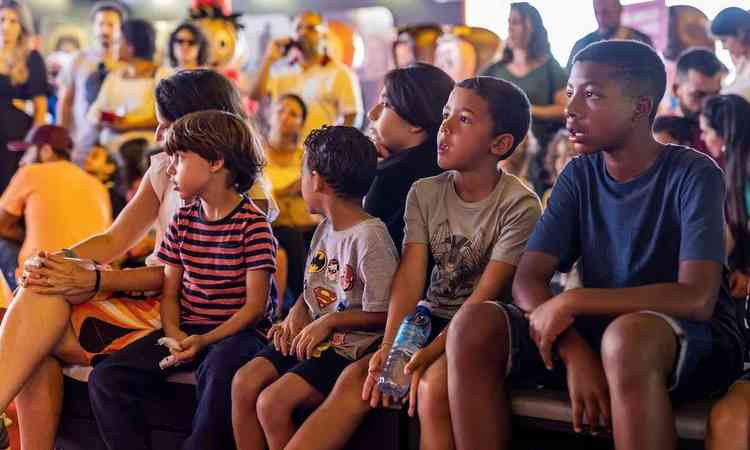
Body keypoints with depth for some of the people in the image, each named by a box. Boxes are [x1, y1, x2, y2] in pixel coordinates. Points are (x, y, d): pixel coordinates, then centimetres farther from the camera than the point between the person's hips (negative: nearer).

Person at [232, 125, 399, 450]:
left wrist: (329, 320, -17)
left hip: (350, 347, -8)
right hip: (311, 337, 8)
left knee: (273, 402, -22)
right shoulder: (325, 229, 10)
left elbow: (381, 315, -15)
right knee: (244, 383, -7)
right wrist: (296, 314, 2)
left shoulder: (370, 237, -17)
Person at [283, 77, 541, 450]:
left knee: (434, 382, -33)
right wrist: (389, 347, -21)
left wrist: (426, 356, -27)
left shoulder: (520, 206, -11)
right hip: (431, 321, 5)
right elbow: (409, 278, -6)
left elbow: (485, 296, -17)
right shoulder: (424, 193, 5)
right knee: (354, 378, -16)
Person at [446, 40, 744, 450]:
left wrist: (572, 301, -23)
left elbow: (697, 298, -23)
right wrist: (574, 350, -23)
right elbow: (528, 280, -3)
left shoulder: (693, 174, -11)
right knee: (473, 326, -18)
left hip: (694, 339, -5)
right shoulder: (578, 176, 4)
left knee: (627, 336, -40)